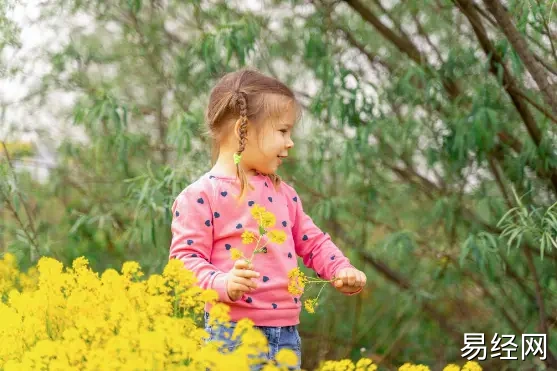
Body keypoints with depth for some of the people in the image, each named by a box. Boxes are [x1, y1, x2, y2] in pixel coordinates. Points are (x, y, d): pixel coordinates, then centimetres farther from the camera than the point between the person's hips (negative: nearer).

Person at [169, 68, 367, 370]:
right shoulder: (201, 196, -7)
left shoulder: (281, 192, 15)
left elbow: (312, 242, 22)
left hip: (287, 333, 7)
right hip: (233, 335, -7)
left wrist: (341, 270, 4)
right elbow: (186, 258, -10)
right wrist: (223, 284, -28)